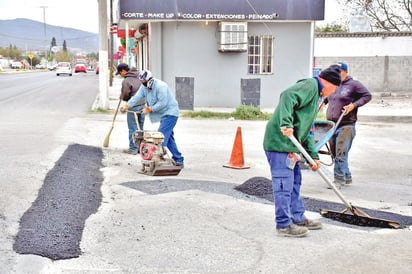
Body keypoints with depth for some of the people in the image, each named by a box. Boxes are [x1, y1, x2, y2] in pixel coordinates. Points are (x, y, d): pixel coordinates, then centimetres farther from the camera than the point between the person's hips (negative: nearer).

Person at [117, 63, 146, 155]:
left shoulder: (126, 81, -16)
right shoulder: (138, 76, 6)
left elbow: (125, 95, -9)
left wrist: (121, 97, 15)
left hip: (133, 106, -7)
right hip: (142, 104, 7)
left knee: (132, 128, 2)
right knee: (140, 127, 14)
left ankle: (133, 149, 7)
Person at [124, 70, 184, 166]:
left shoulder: (160, 86, -21)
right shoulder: (144, 87, 6)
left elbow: (162, 103, -24)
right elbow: (137, 96, -3)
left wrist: (149, 109, -18)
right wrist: (127, 105, -17)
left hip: (170, 113, -10)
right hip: (163, 115, 10)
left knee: (162, 136, -18)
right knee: (168, 137, 12)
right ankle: (179, 160, 19)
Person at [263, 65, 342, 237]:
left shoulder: (315, 95, 25)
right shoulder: (310, 85, -6)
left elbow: (306, 131, 25)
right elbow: (287, 97, -26)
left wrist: (313, 156, 20)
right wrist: (286, 123, -37)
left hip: (290, 144, 11)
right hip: (280, 141, -11)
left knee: (295, 181, 18)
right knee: (284, 184, -6)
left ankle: (298, 218, 30)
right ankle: (284, 225, 1)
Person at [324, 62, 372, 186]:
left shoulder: (353, 84, -2)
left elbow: (367, 95, -2)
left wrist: (354, 105, -12)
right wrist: (324, 102, 18)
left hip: (346, 126, -6)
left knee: (341, 154, -10)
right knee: (335, 153, 10)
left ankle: (339, 179, -2)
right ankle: (347, 177, 22)